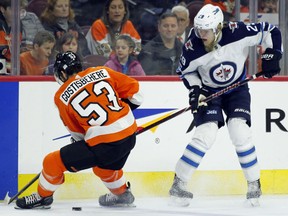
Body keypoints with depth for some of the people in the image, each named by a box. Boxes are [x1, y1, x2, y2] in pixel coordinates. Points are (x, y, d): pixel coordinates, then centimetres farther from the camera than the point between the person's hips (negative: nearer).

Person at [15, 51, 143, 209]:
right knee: (104, 165, 37)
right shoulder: (102, 72, 6)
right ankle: (122, 194, 53)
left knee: (53, 162, 9)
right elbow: (133, 87, 10)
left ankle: (43, 196, 28)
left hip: (104, 144, -6)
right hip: (130, 136, 6)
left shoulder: (61, 96, 0)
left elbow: (77, 132, 9)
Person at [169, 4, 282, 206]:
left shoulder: (237, 32, -27)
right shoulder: (192, 47, -23)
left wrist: (271, 56, -21)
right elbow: (185, 70, -3)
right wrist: (195, 89, -16)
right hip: (209, 91, 0)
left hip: (237, 88, 1)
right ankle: (179, 184, -8)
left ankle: (254, 184, 1)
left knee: (240, 133, -15)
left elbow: (270, 32, -16)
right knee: (206, 134, -17)